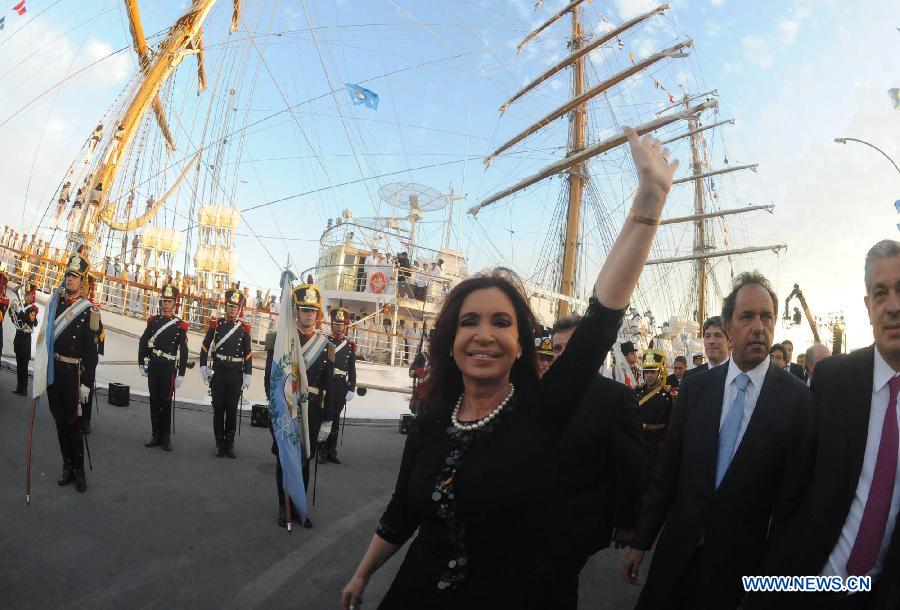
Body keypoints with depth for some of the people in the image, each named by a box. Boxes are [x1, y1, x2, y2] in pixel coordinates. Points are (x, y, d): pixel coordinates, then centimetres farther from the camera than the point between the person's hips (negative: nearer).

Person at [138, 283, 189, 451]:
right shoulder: (153, 321, 5)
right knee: (154, 401, 8)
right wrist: (141, 364, 6)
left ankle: (166, 436, 10)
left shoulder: (180, 325, -4)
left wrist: (181, 374, -6)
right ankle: (155, 434, 18)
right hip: (153, 367, 3)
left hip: (169, 368, -3)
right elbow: (143, 343, 10)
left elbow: (183, 352, -4)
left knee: (166, 402, 1)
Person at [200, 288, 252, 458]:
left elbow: (248, 354, 2)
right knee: (218, 408, 5)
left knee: (232, 409, 5)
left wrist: (247, 376, -2)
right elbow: (205, 347, 7)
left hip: (236, 373, 0)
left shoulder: (244, 328, 1)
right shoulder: (216, 324, 1)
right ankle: (219, 443, 15)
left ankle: (229, 444, 15)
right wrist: (203, 367, -1)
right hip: (218, 372, 0)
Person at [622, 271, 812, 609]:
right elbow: (668, 467, 0)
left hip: (742, 555, -2)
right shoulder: (695, 386, -2)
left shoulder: (798, 397, -9)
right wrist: (641, 541, 2)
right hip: (679, 545, 2)